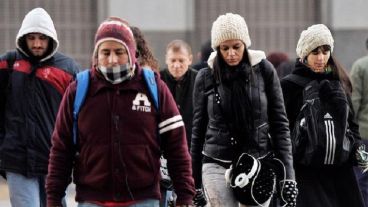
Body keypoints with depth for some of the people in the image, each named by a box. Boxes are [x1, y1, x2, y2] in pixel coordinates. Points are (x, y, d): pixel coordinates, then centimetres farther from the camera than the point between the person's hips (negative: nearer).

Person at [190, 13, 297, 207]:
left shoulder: (264, 70, -1)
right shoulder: (206, 77, 2)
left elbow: (279, 123, 3)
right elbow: (198, 129, 9)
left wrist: (287, 173, -3)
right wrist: (194, 180, 10)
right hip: (217, 166, 0)